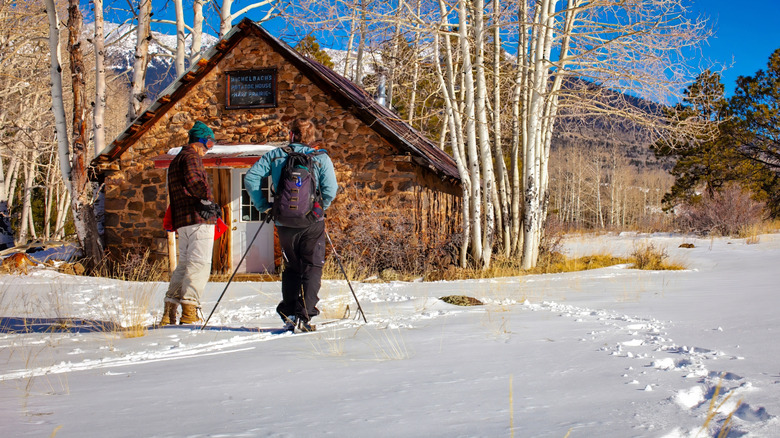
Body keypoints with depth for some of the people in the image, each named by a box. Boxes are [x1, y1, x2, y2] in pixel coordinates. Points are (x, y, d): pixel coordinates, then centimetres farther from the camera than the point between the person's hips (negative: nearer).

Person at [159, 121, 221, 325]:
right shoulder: (191, 157, -4)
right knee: (199, 264, -10)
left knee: (184, 263, 14)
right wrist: (207, 200, -26)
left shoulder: (175, 162, 26)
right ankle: (189, 310, -17)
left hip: (182, 221, 10)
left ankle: (169, 312, 13)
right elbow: (193, 181, -23)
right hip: (199, 218, -10)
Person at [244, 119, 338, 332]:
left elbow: (251, 177, -4)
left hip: (285, 223, 2)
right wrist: (319, 209, 4)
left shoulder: (275, 155, 4)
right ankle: (304, 316, -3)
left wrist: (264, 206, 2)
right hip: (312, 222, -2)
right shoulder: (321, 158, -1)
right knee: (312, 268, 6)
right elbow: (331, 189, -12)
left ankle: (289, 315, 13)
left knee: (291, 268, 18)